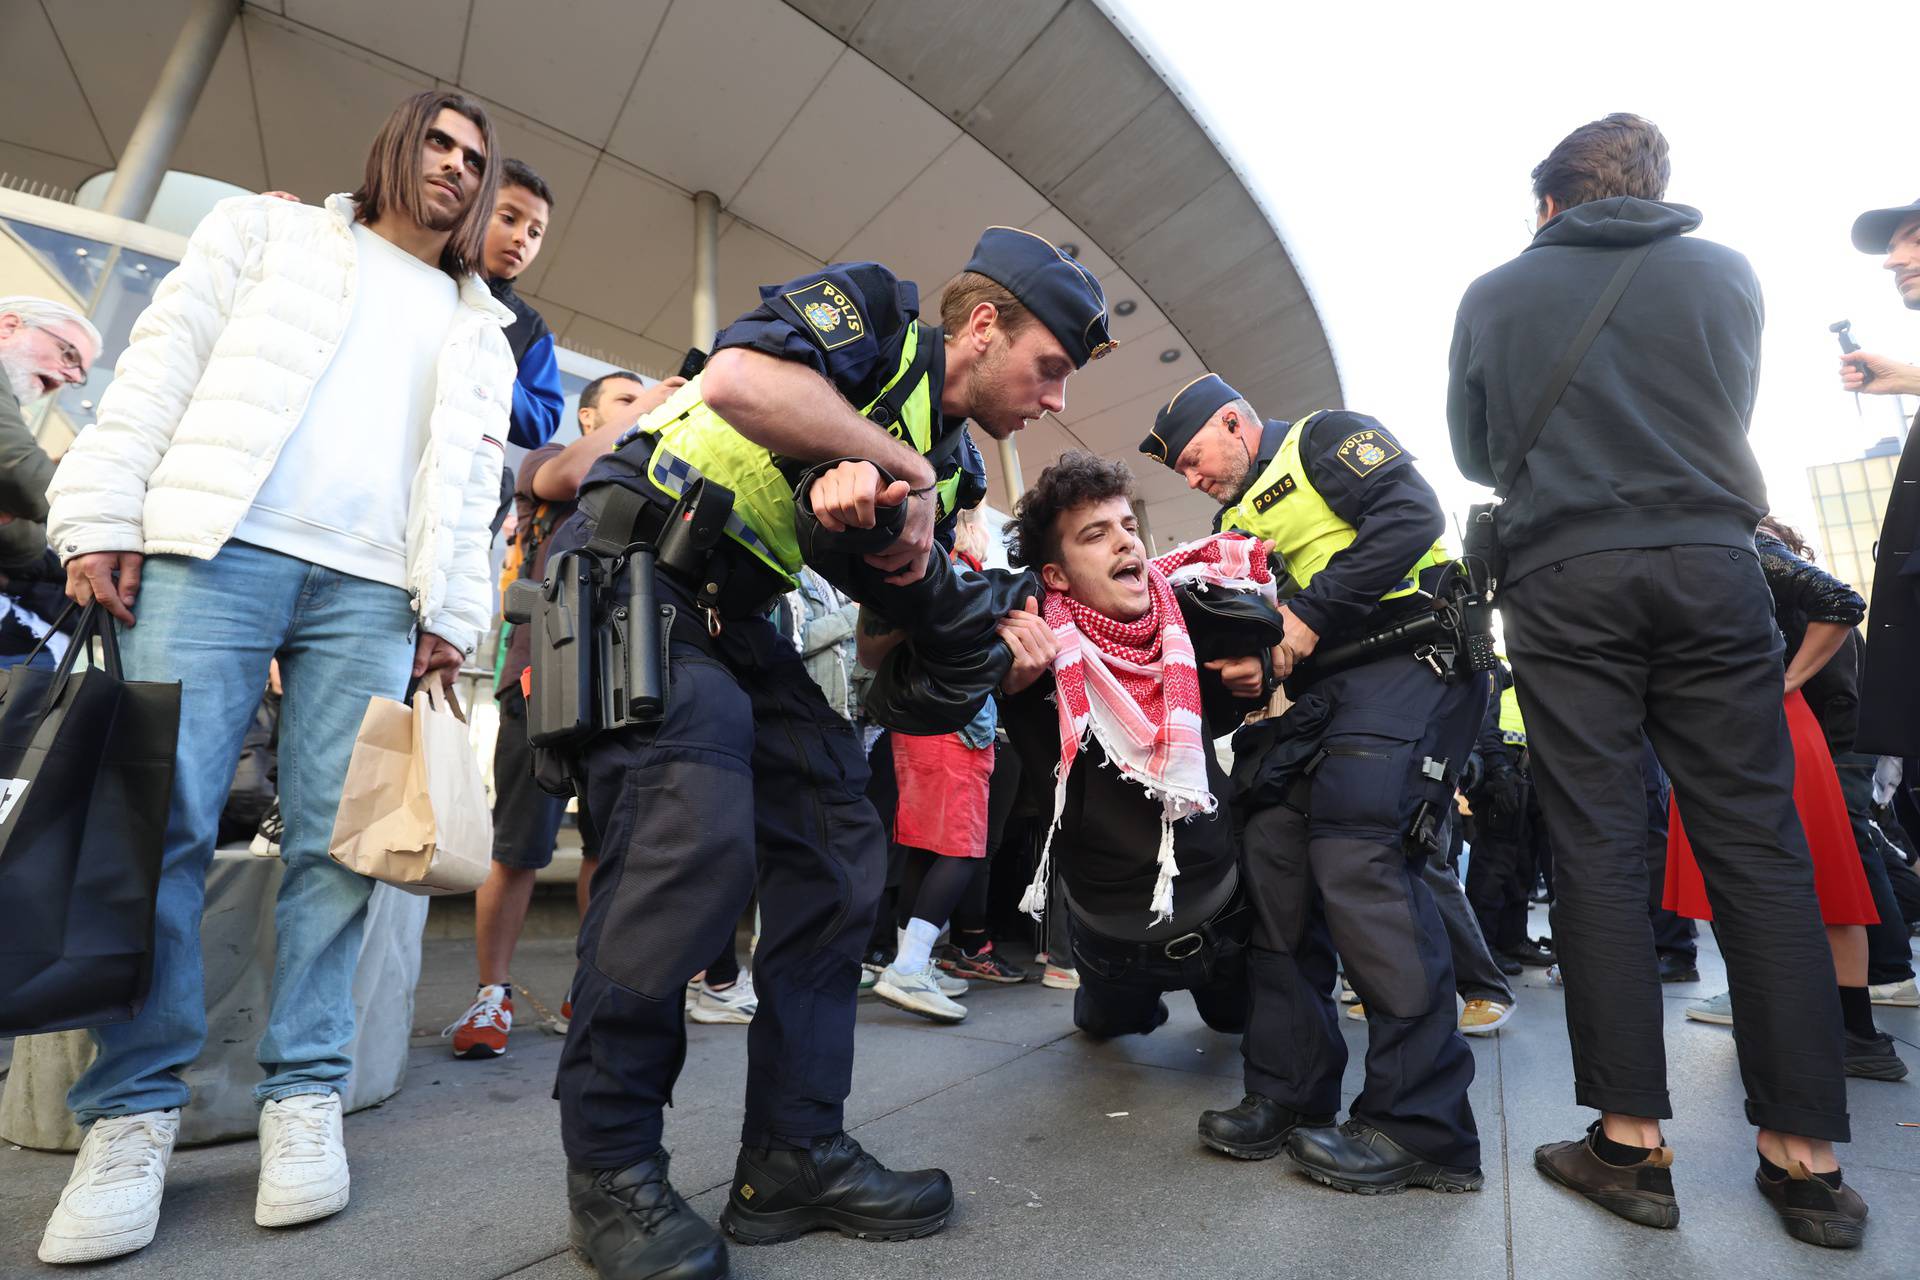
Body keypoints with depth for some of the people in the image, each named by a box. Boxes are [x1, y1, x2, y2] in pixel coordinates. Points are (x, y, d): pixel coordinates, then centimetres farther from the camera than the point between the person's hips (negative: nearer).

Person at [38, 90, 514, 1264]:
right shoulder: (270, 232, 21)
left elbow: (471, 483, 14)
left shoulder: (480, 330, 24)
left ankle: (304, 1094, 6)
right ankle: (135, 1107, 7)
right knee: (163, 820, -6)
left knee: (335, 844, -3)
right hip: (216, 550, -1)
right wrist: (102, 512, -2)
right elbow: (162, 366, 10)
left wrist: (452, 611, 3)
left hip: (371, 593, 1)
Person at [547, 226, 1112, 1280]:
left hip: (737, 619, 8)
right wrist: (900, 463, -15)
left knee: (839, 847, -3)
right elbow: (734, 379, -25)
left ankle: (793, 1154, 8)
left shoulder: (947, 467, 14)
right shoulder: (871, 308, -4)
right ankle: (610, 1164, -5)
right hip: (636, 566, -7)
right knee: (694, 832, -26)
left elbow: (903, 633, 3)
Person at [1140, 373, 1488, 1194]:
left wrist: (1312, 612, -16)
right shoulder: (1236, 525, 25)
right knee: (1273, 853, -1)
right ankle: (1289, 1093, 9)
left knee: (1359, 863, -20)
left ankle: (1420, 1124, -8)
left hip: (1406, 656, -8)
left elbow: (1412, 515, -13)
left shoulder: (1326, 439, 4)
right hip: (1314, 690, 8)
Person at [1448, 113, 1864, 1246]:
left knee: (1598, 849, -1)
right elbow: (1731, 422, 23)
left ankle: (1632, 1143, 4)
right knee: (1757, 845, 3)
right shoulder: (1727, 272, 13)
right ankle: (1808, 1155, 7)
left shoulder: (1495, 294, 9)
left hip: (1564, 581, -1)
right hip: (1712, 567, 2)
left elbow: (1475, 453, 15)